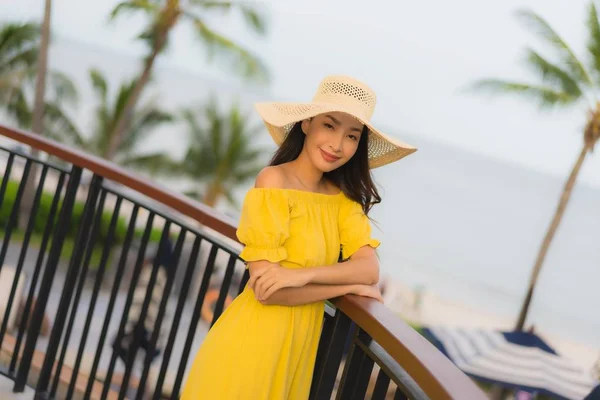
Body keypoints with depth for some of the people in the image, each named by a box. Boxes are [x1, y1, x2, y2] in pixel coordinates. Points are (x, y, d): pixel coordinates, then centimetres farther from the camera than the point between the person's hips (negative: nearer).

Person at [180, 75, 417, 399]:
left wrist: (303, 275, -24)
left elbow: (370, 268, -8)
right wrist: (349, 285, -12)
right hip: (253, 340, -6)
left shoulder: (342, 197, 3)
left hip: (301, 341, 6)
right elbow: (267, 288, -20)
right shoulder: (274, 181, -15)